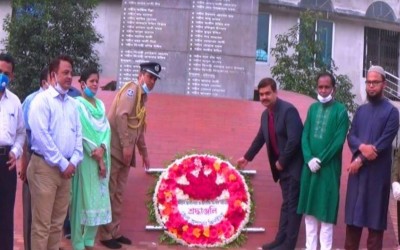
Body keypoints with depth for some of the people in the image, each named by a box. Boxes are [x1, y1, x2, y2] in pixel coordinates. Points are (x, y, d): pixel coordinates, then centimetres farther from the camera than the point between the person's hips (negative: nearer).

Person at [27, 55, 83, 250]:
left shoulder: (72, 103, 14)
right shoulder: (42, 99, -7)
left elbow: (78, 134, 14)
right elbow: (41, 135, -15)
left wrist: (73, 161, -1)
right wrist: (62, 163, -13)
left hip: (66, 168, 6)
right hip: (45, 167, -6)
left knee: (58, 221, 13)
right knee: (42, 223, -2)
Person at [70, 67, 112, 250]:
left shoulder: (100, 104, 15)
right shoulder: (77, 104, -5)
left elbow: (106, 129, 7)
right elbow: (81, 133, -12)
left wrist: (102, 149, -11)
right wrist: (96, 155, -14)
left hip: (101, 158, 6)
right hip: (85, 158, -6)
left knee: (97, 198, 8)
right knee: (83, 198, -4)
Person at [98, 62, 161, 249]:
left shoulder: (142, 97, 20)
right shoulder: (132, 89, -7)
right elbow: (121, 116, -20)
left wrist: (144, 153, 27)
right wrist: (126, 146, -23)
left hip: (126, 152, 9)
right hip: (115, 149, -9)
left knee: (118, 194, 12)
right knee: (109, 193, -3)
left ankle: (115, 232, 19)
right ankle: (106, 235, 3)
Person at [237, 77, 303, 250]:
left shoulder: (288, 110, -18)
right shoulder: (265, 114, 8)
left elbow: (294, 139, -24)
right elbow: (260, 138, 22)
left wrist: (281, 161, -16)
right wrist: (247, 157, 29)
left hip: (294, 165, -8)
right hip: (282, 165, 8)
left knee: (293, 204, -3)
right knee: (286, 203, 13)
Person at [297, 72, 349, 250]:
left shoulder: (341, 110, -5)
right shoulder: (313, 108, 9)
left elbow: (339, 141, -11)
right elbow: (305, 135, 6)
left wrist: (320, 160, -13)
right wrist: (309, 159, -8)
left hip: (329, 167, -5)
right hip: (310, 165, 5)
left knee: (326, 209, -1)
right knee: (309, 209, 9)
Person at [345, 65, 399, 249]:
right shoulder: (361, 110, 13)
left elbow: (384, 143, -12)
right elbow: (350, 136, 6)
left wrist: (360, 160, -13)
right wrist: (362, 147, -16)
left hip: (377, 172, -5)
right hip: (357, 170, 5)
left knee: (375, 215, 2)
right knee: (353, 213, 10)